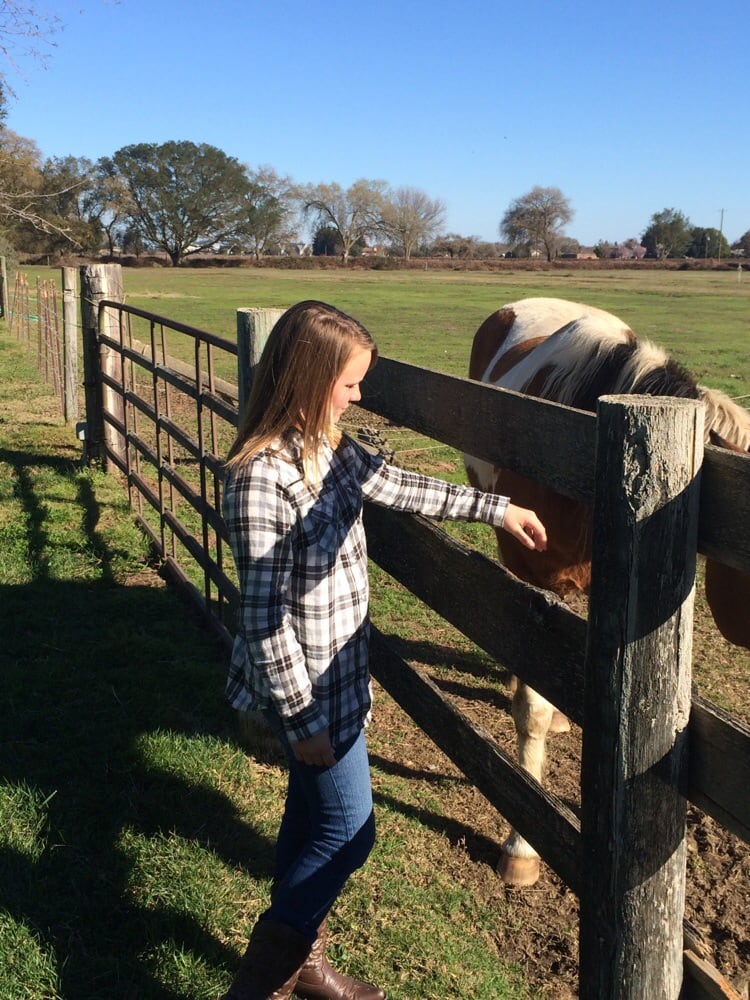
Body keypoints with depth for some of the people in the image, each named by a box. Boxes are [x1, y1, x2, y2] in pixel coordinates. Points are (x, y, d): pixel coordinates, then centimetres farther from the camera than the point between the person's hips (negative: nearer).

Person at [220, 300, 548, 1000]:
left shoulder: (328, 449, 0)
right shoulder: (262, 477, -27)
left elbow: (399, 487, 16)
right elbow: (264, 616, -24)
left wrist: (496, 509, 19)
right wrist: (304, 719, -19)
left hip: (339, 671, 9)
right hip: (306, 683, -9)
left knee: (313, 811, 20)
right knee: (349, 830, 3)